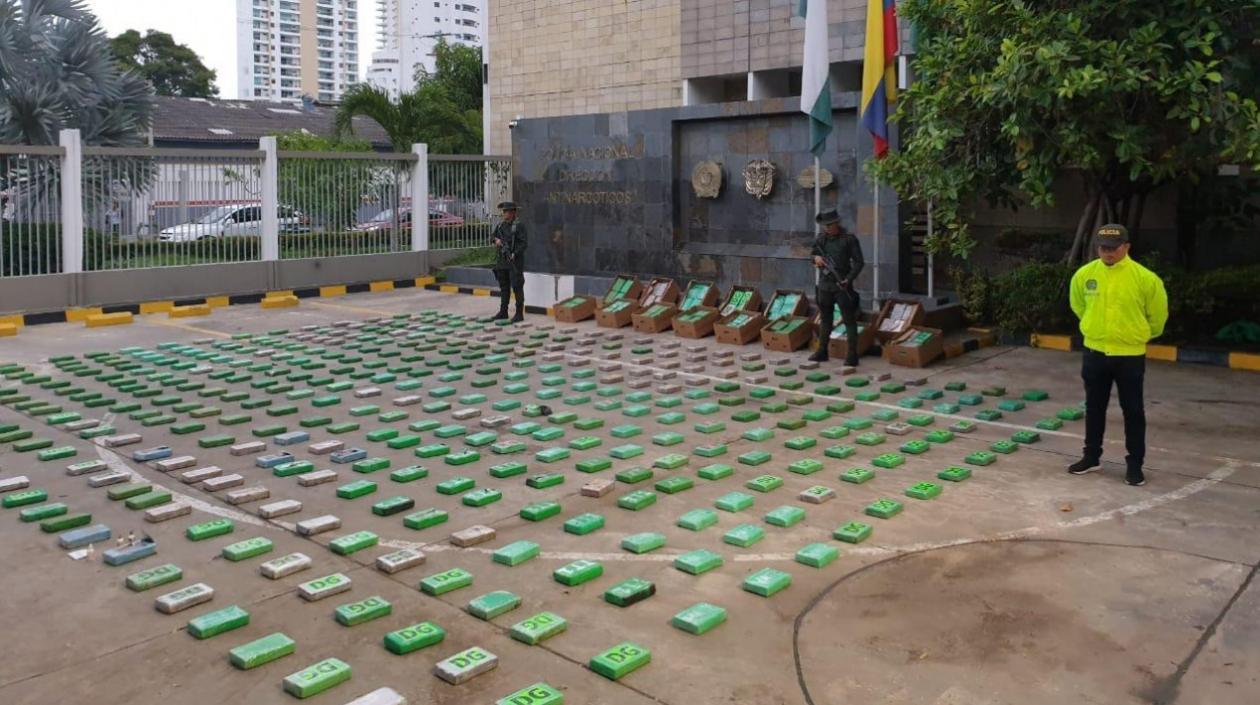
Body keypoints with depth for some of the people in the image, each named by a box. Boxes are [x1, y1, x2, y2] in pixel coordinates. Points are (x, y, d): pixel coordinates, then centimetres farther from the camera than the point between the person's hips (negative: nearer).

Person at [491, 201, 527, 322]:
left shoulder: (518, 226, -9)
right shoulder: (501, 225, 11)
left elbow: (523, 243, -12)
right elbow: (494, 236, 23)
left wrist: (515, 254, -23)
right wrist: (496, 240, 0)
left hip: (514, 261, -7)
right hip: (502, 261, 7)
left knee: (517, 287, -5)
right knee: (504, 287, 14)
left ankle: (519, 314, -1)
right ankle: (503, 312, 22)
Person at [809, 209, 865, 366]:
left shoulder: (849, 239, -6)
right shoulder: (821, 238, 8)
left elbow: (859, 262, -7)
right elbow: (814, 253, 19)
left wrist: (849, 279, -19)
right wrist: (816, 258, -6)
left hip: (842, 286, -5)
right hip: (824, 285, 5)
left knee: (849, 320, -3)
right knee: (825, 319, 14)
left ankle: (852, 355, -2)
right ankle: (822, 351, 23)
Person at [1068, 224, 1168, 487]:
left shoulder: (1145, 278, -13)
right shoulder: (1084, 275, -4)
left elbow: (1158, 314, 3)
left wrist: (1139, 335, 13)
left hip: (1130, 355, -3)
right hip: (1094, 353, 3)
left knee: (1133, 411, 5)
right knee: (1094, 408, 14)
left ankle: (1135, 464, 16)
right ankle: (1091, 457, 27)